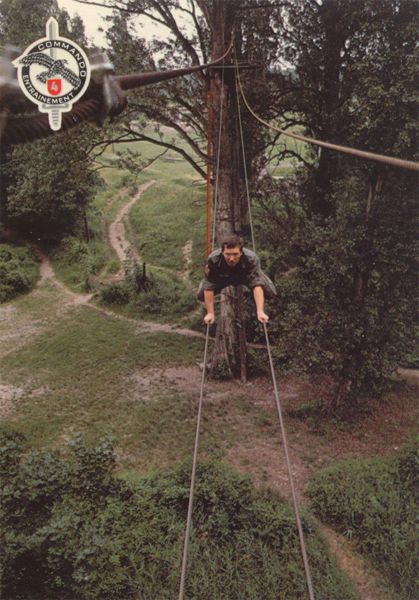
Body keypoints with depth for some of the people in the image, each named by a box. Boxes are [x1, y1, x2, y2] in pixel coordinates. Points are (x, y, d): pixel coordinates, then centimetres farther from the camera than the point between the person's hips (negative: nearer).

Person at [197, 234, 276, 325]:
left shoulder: (251, 259, -40)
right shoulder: (213, 260, -38)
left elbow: (257, 285, -43)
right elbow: (209, 288, -32)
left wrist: (260, 312, -50)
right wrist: (210, 313, -30)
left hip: (246, 276, 0)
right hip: (222, 279, 1)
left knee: (270, 292, -17)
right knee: (201, 295, -14)